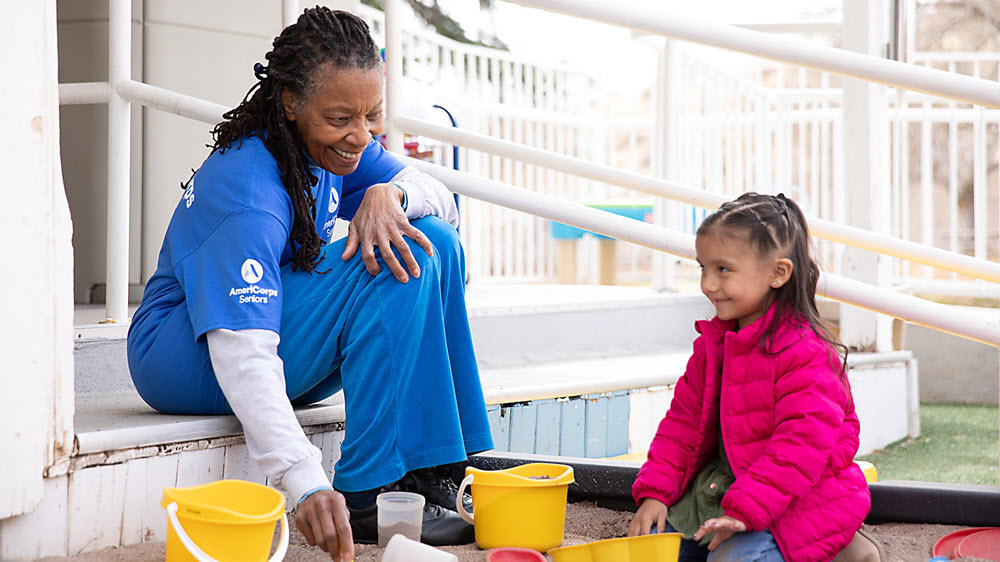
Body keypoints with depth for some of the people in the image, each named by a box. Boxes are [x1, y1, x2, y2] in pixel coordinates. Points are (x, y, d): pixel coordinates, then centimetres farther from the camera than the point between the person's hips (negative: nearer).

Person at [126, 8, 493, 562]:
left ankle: (427, 470, -6)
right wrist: (304, 482, -50)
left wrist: (389, 193, -27)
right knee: (391, 266, -26)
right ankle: (366, 494, -25)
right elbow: (242, 353, -39)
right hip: (187, 359, -9)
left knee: (430, 245, -6)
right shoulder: (246, 190, -30)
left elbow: (443, 203, -2)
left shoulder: (334, 144, -3)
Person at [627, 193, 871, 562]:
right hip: (720, 487, 8)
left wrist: (746, 510, -31)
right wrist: (655, 491, 0)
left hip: (792, 504, -8)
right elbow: (684, 421, 12)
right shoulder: (713, 342, 8)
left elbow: (803, 443, -25)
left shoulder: (805, 353, -18)